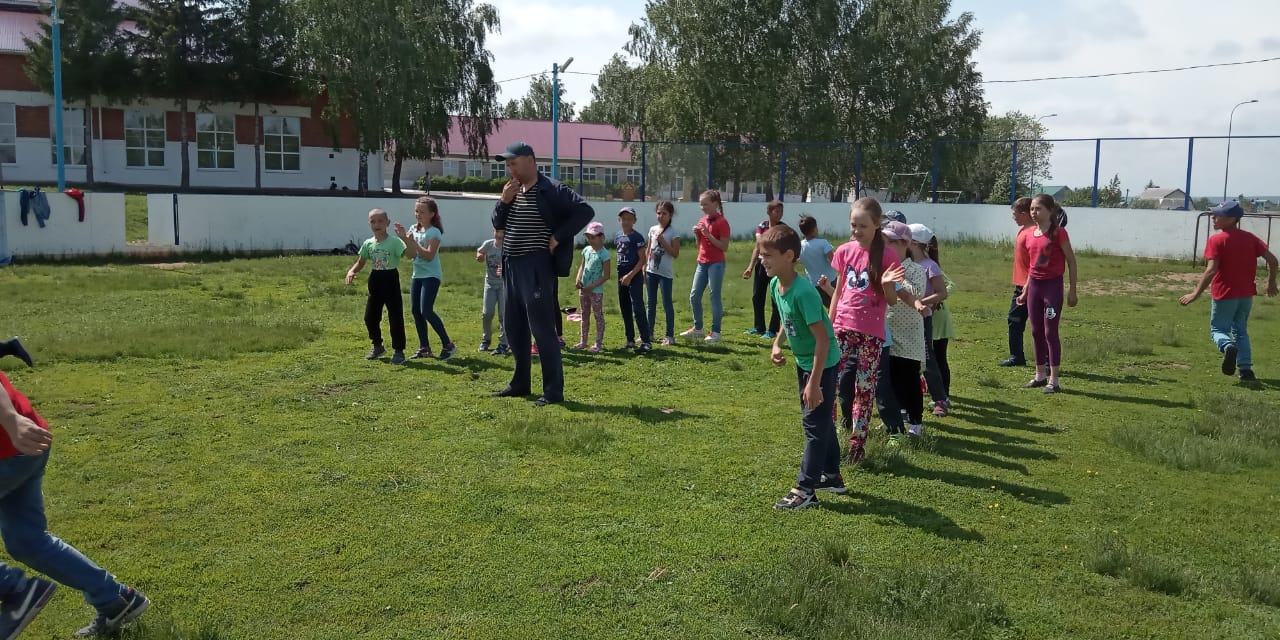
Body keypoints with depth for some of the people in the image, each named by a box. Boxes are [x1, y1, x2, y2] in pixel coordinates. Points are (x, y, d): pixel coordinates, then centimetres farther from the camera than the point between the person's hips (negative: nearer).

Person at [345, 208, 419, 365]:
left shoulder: (395, 241, -13)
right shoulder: (368, 243, 4)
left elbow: (412, 254, -27)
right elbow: (360, 263, 11)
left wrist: (405, 238, -40)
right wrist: (351, 271, -8)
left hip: (391, 280, -6)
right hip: (375, 280, 6)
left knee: (395, 317, -3)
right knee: (370, 316, 11)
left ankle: (398, 350, 7)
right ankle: (377, 346, 30)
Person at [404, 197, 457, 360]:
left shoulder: (434, 232, -10)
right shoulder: (414, 229, 10)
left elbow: (429, 255, -19)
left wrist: (414, 243, -22)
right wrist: (405, 240, -7)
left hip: (431, 275, -8)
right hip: (417, 274, 8)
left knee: (426, 310, -14)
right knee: (415, 310, 5)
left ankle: (447, 344, -5)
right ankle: (424, 347, 13)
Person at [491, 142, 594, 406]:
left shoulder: (551, 190, -11)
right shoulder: (513, 190, 12)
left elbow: (585, 210, -16)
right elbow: (498, 224, 15)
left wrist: (558, 238, -16)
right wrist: (504, 201, -3)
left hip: (536, 267, -8)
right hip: (511, 266, 8)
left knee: (542, 329, -8)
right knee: (514, 328, 14)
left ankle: (554, 391, -1)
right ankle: (520, 383, 27)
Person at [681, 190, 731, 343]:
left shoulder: (722, 222, -11)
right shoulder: (702, 220, 12)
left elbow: (724, 247, -15)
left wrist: (709, 235, -21)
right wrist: (697, 234, -1)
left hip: (716, 263, -8)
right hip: (702, 263, 8)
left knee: (715, 296, -3)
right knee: (694, 296, 8)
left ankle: (716, 332, 4)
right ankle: (697, 328, 22)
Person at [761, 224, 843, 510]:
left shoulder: (803, 291, -31)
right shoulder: (775, 285, -4)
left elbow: (823, 338, -29)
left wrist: (814, 383, -28)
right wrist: (777, 344, 0)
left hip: (823, 364, -9)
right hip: (803, 361, 9)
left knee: (815, 423, -2)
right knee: (820, 420, 19)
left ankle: (805, 489, 4)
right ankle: (832, 476, 33)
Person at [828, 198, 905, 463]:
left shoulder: (887, 255, -6)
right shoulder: (844, 251, 3)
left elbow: (892, 300, -4)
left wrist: (886, 284, -24)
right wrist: (828, 325, 11)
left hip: (871, 332, -3)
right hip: (843, 328, 3)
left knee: (865, 388, 4)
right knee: (830, 381, -4)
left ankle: (858, 441, 13)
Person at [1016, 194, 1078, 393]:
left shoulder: (1058, 233, -11)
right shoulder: (1030, 235, 8)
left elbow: (1071, 261, -7)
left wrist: (1072, 290, -9)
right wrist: (1025, 291, 17)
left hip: (1053, 285, -6)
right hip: (1034, 285, 7)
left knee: (1050, 332, -4)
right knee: (1036, 332, 11)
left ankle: (1053, 380, 3)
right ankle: (1040, 375, 22)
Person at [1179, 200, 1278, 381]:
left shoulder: (1216, 240, -13)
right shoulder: (1250, 238, 4)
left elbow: (1211, 271, -21)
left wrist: (1196, 294, -18)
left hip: (1225, 294, -5)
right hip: (1247, 294, 5)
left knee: (1218, 329, 9)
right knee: (1241, 331, 20)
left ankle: (1228, 347, -24)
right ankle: (1246, 369, 12)